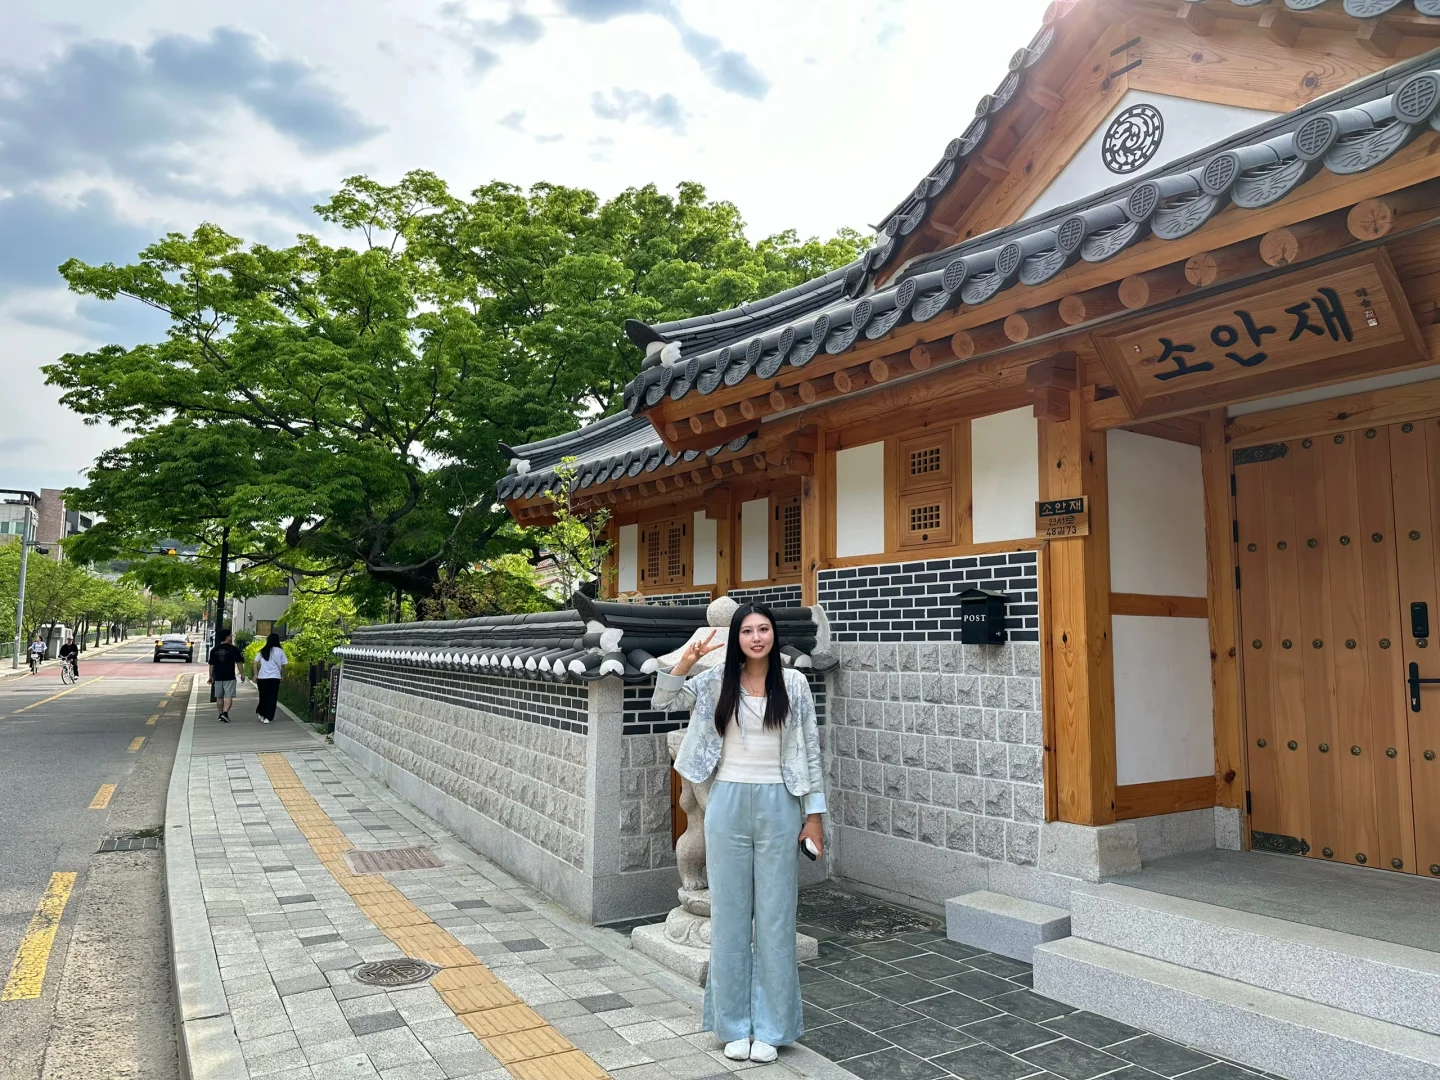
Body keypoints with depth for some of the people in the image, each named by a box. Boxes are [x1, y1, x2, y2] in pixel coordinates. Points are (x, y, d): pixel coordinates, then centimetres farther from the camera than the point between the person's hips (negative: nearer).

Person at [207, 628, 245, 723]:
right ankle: (225, 713, -18)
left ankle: (221, 714, 21)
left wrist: (211, 677, 17)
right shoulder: (233, 649, -7)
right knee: (229, 696, -4)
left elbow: (211, 665, 10)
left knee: (219, 697, 14)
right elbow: (239, 663, -6)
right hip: (229, 677, -4)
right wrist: (242, 674, 3)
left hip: (218, 677, 4)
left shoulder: (214, 650, 6)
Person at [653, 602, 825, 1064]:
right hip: (728, 805, 1)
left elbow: (809, 749, 1)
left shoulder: (793, 683, -2)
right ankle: (734, 1024, 24)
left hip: (777, 805, -1)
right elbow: (664, 702, -1)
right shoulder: (717, 682, 1)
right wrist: (686, 659, -16)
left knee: (775, 916, 7)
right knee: (729, 914, 9)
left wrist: (814, 813, 0)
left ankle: (769, 1027, 21)